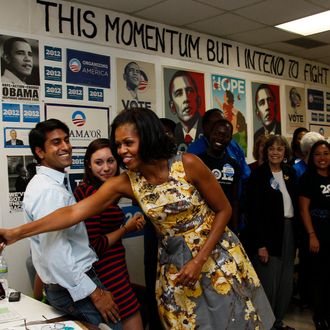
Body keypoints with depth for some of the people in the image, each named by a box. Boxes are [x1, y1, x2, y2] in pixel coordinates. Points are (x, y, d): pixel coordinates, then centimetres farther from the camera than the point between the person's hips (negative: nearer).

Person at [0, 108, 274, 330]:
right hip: (175, 264, 3)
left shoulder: (188, 164, -19)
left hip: (215, 255, -2)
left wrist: (199, 260, -17)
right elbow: (74, 212, -14)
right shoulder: (124, 183, -10)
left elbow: (223, 210, -10)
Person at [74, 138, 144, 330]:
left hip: (107, 269, 10)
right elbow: (94, 246, -21)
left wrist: (130, 224, 5)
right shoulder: (92, 193, -19)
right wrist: (126, 228, -11)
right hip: (106, 271, -10)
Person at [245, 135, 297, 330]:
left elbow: (295, 202, 10)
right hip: (268, 233, -6)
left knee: (286, 281, 13)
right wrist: (260, 244, -17)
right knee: (268, 281, -1)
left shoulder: (290, 173, 8)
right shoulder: (258, 175, -9)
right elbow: (254, 212, -13)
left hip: (289, 230, 6)